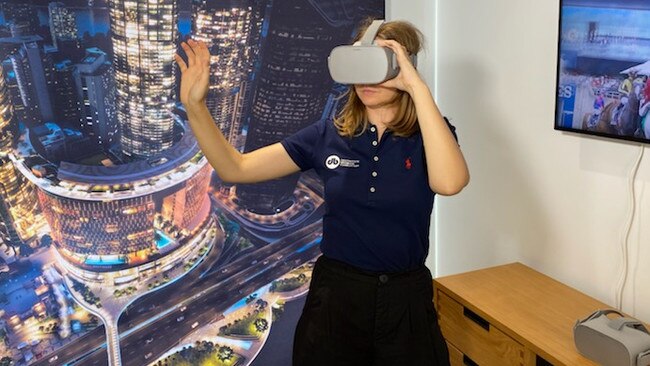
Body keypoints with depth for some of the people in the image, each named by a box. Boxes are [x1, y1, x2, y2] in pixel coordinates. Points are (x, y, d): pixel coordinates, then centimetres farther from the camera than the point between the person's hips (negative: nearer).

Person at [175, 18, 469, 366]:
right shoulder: (327, 135, -2)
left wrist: (418, 86, -29)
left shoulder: (429, 134, -7)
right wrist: (195, 106, -16)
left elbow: (450, 182, -31)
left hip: (405, 300, -1)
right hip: (335, 296, 1)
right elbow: (236, 168, -3)